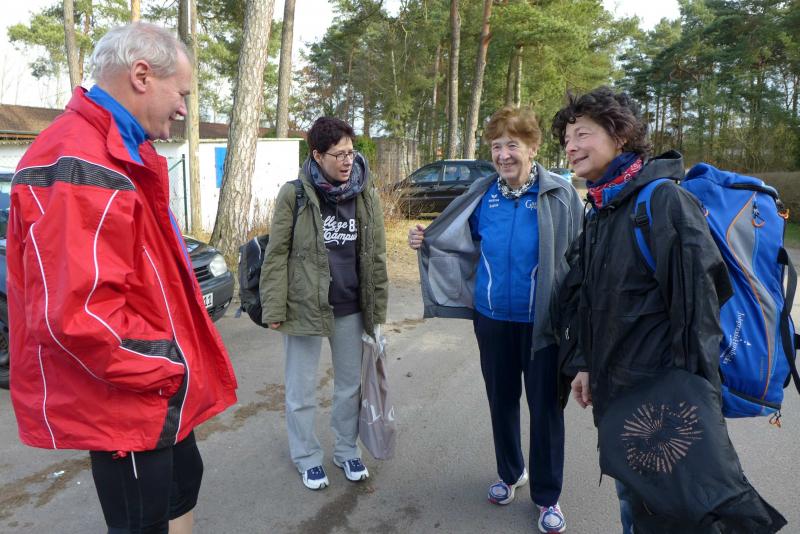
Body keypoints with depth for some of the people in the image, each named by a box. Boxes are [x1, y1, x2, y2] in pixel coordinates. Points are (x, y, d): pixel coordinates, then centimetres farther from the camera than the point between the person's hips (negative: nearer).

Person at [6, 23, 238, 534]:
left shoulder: (118, 154, 12)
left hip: (158, 390, 10)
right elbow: (75, 313, -31)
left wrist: (174, 362, 14)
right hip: (126, 400, -10)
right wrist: (169, 367, -18)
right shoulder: (79, 165, -23)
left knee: (182, 484, 25)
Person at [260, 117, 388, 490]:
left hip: (351, 309, 3)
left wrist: (378, 308, 4)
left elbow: (375, 256, 4)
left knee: (351, 385, 16)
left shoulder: (366, 195, 0)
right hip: (304, 306, -3)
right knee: (302, 390, 11)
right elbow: (276, 255, -7)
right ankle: (307, 457, 32)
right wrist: (274, 309, -10)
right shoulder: (294, 194, -10)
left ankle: (347, 450, 37)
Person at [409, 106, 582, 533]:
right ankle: (509, 472, 43)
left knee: (545, 406, 8)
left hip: (542, 321, -3)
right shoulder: (483, 194, -1)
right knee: (501, 399, 18)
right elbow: (465, 246, 9)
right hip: (492, 319, 4)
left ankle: (547, 497, 28)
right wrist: (426, 242, -8)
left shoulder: (560, 195, -12)